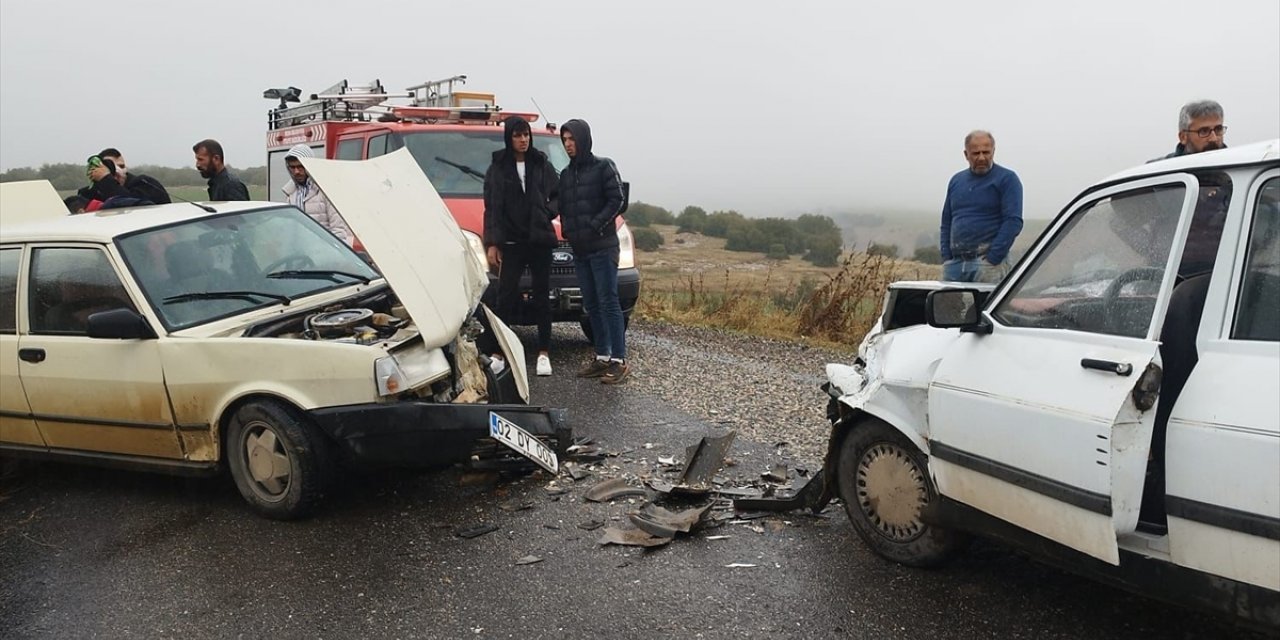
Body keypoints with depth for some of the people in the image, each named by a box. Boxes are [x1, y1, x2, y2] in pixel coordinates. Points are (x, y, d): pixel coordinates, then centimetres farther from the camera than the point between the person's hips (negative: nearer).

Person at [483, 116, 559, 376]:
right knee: (507, 296, -5)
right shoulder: (498, 168, 3)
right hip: (511, 242, -2)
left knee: (542, 296, 5)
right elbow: (492, 207, 0)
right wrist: (492, 243, -6)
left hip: (540, 240, 2)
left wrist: (548, 213, -5)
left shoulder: (542, 164, 8)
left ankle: (544, 353, 11)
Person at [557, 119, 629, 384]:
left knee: (608, 303, -9)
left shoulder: (603, 167, -2)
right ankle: (602, 357, 15)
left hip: (602, 247, -7)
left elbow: (616, 201, -9)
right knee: (591, 305, 8)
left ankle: (619, 361, -7)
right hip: (579, 249, 7)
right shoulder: (566, 174, 17)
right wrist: (567, 229, 3)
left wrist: (594, 226, -15)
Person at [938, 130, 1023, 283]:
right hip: (954, 264, 5)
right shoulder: (956, 180, 17)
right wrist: (946, 258, 6)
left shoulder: (1007, 179, 0)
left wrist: (992, 259, -14)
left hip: (989, 265, -5)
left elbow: (1014, 221, -9)